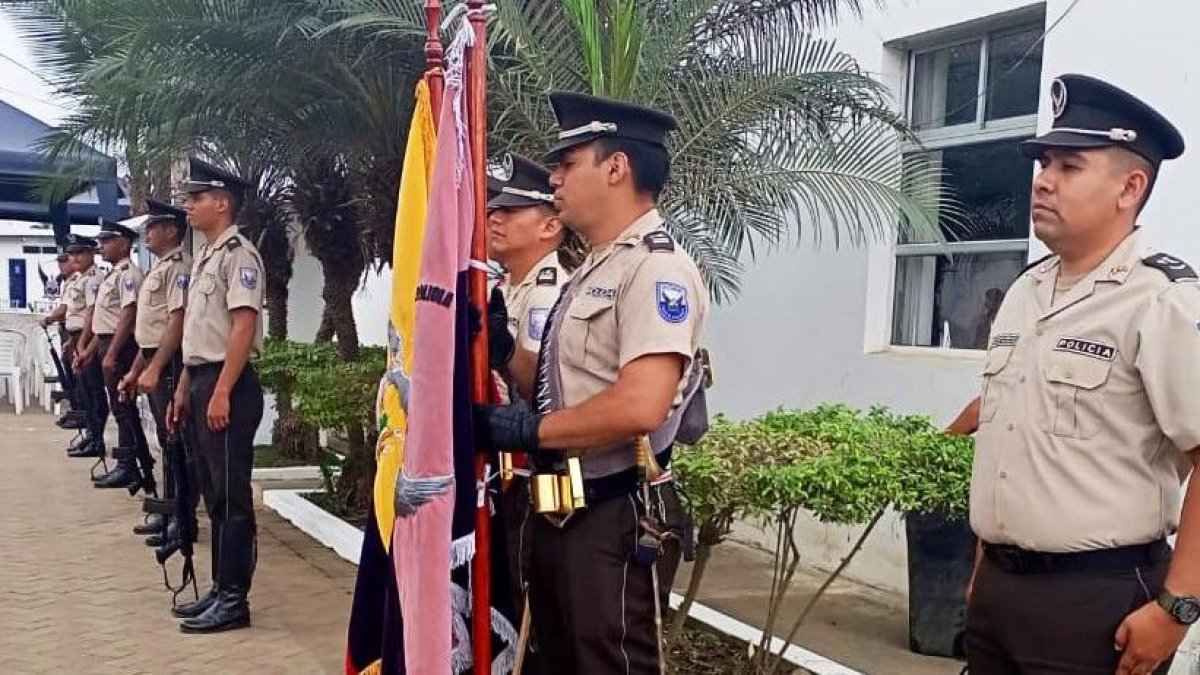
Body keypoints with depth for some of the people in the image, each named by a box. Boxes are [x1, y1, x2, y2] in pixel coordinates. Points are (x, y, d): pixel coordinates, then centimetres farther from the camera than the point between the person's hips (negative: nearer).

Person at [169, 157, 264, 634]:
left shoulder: (238, 254, -11)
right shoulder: (204, 258, 18)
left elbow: (243, 327, -19)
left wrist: (222, 393, -23)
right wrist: (184, 389, 21)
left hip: (228, 385, -10)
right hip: (201, 381, 10)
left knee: (232, 496, -3)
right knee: (213, 494, 14)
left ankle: (234, 600, 4)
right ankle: (220, 590, 24)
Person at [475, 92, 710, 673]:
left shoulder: (656, 268, -16)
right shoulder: (592, 272, 14)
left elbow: (639, 408, -28)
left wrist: (528, 429, -17)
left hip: (616, 522, -10)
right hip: (559, 515, 10)